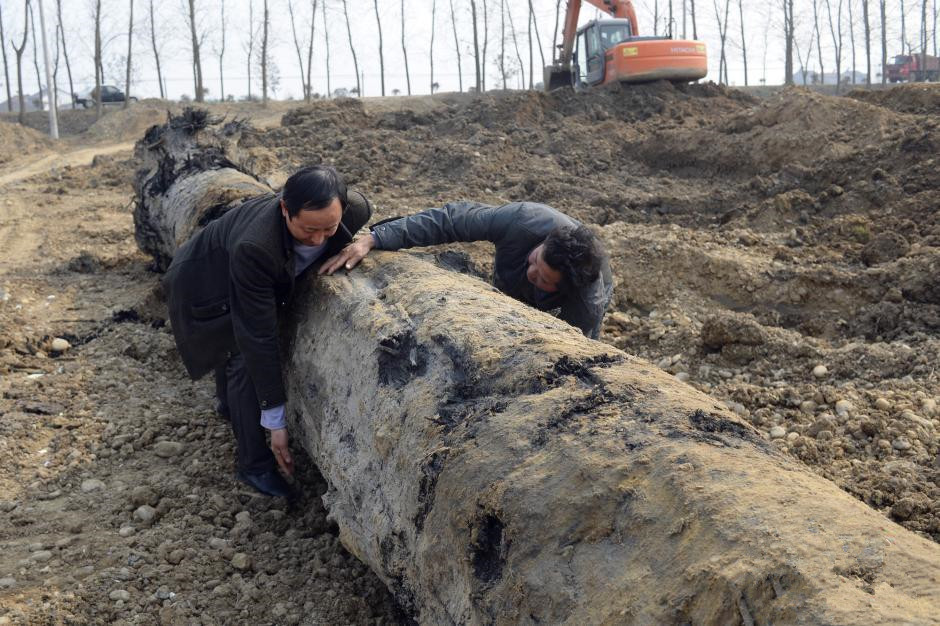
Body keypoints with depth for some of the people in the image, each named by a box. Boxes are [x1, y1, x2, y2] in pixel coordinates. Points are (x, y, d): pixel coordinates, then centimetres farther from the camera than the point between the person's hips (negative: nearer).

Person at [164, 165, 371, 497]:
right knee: (245, 358, -16)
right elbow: (258, 337, -42)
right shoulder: (254, 247, -48)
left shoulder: (356, 208, -34)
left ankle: (227, 402, 59)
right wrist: (276, 420, -37)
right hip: (206, 282, -6)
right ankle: (254, 464, 3)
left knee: (236, 343, 29)